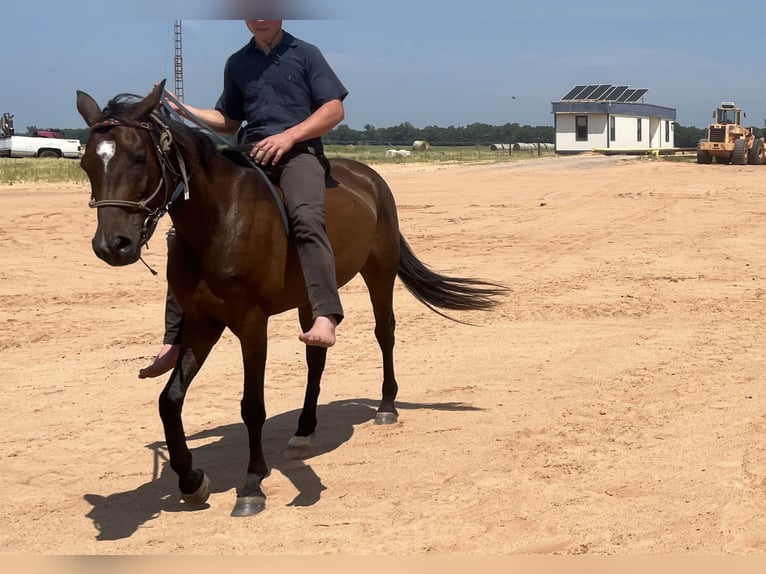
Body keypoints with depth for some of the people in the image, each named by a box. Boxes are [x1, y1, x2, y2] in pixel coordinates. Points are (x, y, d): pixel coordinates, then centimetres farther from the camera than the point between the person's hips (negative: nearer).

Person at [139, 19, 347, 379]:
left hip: (298, 150, -4)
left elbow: (335, 109, 0)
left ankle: (325, 318, -51)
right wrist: (185, 111, 11)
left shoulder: (305, 54, 8)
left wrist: (288, 136, -13)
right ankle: (174, 339, -7)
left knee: (306, 217, -37)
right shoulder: (237, 63, 21)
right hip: (250, 154, 5)